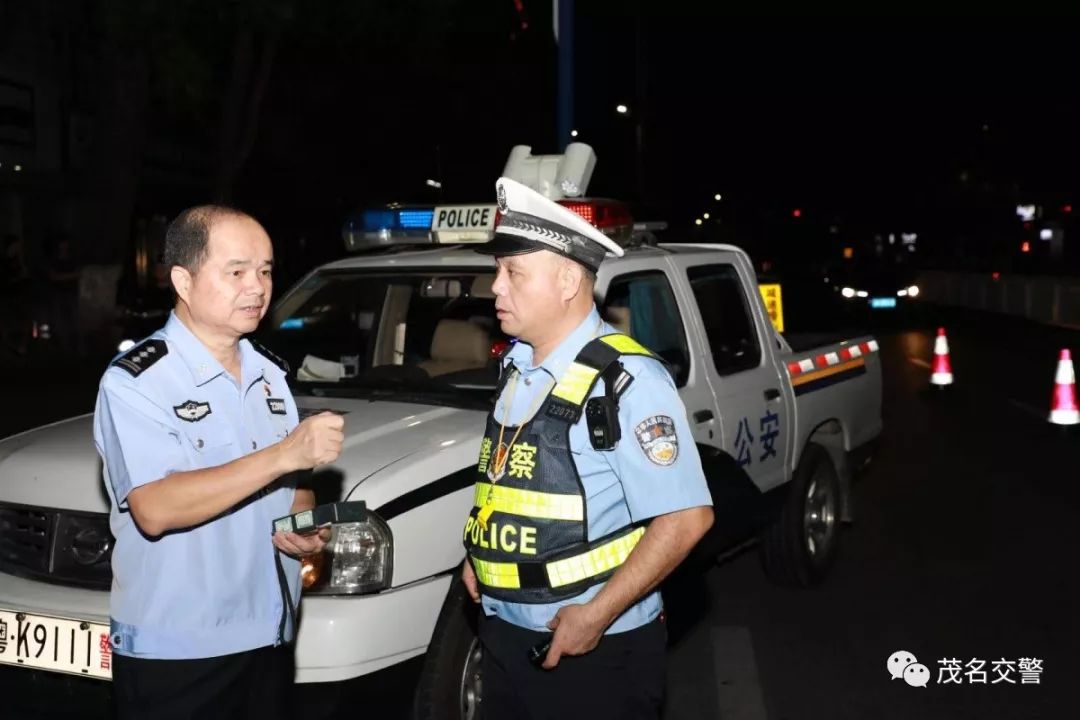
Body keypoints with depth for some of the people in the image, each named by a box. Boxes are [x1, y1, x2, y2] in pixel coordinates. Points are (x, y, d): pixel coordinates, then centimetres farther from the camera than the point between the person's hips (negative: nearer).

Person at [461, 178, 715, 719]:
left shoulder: (624, 380, -19)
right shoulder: (515, 366, 7)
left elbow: (687, 516, -21)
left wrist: (596, 615, -20)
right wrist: (476, 555, 9)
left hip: (594, 651, -7)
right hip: (504, 634, 8)